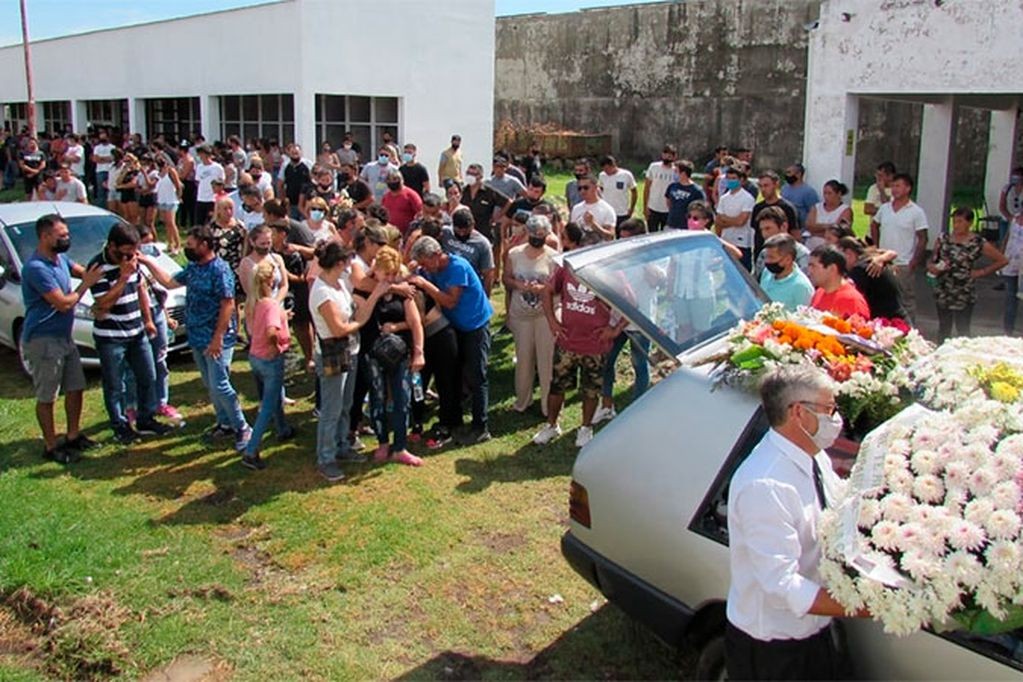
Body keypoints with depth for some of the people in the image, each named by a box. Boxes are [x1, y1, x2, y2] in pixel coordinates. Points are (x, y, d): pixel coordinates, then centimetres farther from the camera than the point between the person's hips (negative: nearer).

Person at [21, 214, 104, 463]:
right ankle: (51, 447, 14)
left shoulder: (60, 258, 7)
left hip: (64, 337, 9)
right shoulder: (36, 268, -23)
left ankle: (73, 436, 30)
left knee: (76, 388, 16)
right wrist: (86, 284, -12)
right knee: (47, 397, 3)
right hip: (43, 341, -9)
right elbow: (63, 303, -22)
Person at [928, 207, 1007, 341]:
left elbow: (1003, 260, 0)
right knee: (943, 328, 12)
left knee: (962, 330, 4)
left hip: (964, 295, -3)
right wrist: (932, 268, -11)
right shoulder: (942, 239, 1)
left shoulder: (979, 243, -8)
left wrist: (981, 272, -4)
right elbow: (933, 261, 11)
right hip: (943, 293, 3)